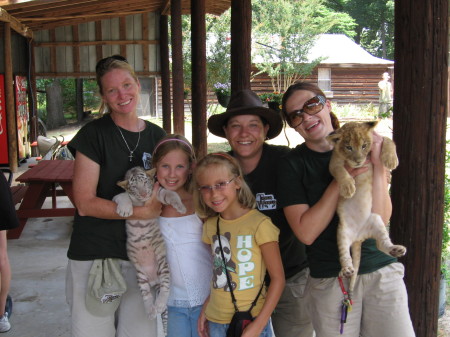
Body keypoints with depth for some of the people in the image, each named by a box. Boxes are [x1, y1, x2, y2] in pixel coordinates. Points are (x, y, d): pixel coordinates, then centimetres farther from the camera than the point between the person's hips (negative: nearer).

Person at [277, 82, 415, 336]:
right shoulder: (292, 165, -3)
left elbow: (380, 220, -6)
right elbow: (306, 232, -13)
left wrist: (378, 166, -14)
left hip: (383, 272, 2)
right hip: (330, 281, -1)